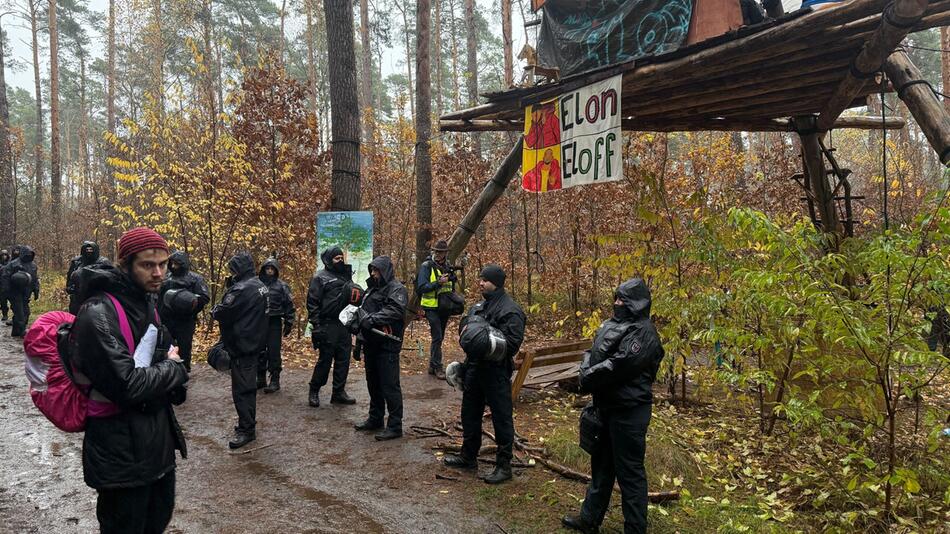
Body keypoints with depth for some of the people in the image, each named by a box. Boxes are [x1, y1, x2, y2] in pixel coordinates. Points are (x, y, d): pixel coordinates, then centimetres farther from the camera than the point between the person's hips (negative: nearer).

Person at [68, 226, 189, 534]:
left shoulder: (147, 303, 8)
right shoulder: (99, 315, -21)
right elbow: (126, 385, -27)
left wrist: (170, 375, -3)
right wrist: (173, 369, -11)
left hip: (158, 441, 8)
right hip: (122, 453, -8)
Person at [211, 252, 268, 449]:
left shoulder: (241, 289, -22)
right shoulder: (260, 285, 9)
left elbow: (221, 314, -17)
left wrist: (215, 310, 6)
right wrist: (231, 285, 8)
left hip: (241, 345, -10)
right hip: (255, 343, 10)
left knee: (241, 389, -4)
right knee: (248, 386, 19)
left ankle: (246, 429, 1)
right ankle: (249, 422, 30)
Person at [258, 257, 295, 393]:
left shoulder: (281, 286, 0)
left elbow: (289, 306, 1)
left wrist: (288, 324, -3)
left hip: (274, 323, -3)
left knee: (274, 353, -4)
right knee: (259, 352, 8)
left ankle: (275, 381, 2)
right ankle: (261, 379, 19)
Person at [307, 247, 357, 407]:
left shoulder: (346, 276, 16)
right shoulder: (320, 277, -4)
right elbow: (312, 302, -9)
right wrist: (316, 325, -15)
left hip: (345, 325, 6)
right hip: (328, 326, -6)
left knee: (343, 360, 7)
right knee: (325, 360, -1)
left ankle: (339, 392, 16)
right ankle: (314, 391, 13)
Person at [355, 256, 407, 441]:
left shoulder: (397, 289, -9)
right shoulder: (372, 288, 19)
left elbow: (394, 311, -25)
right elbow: (365, 311, 25)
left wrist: (372, 319, -28)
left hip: (388, 345, -9)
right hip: (372, 343, 9)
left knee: (389, 386, -7)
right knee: (373, 383, 17)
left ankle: (395, 426, -2)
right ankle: (375, 418, 30)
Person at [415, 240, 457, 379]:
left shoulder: (448, 267, 10)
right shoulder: (426, 266, -9)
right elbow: (422, 287, -16)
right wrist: (439, 282, -24)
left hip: (444, 308, 6)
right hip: (432, 307, -6)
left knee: (439, 338, 12)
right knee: (437, 337, -10)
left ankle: (432, 366, 22)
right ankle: (437, 367, -4)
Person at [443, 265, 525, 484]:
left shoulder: (510, 310, -15)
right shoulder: (478, 307, 13)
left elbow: (512, 344, -23)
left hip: (496, 372, -9)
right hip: (475, 367, 9)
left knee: (502, 418, 1)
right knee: (470, 414, 18)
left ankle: (504, 465, 12)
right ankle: (468, 456, 34)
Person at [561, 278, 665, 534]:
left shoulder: (642, 333, -17)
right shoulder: (612, 325, 11)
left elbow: (618, 366, -25)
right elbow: (593, 354, 14)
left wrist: (588, 378, -13)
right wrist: (587, 372, -7)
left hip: (629, 412, -9)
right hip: (607, 406, 9)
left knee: (629, 471, 0)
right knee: (601, 464, 19)